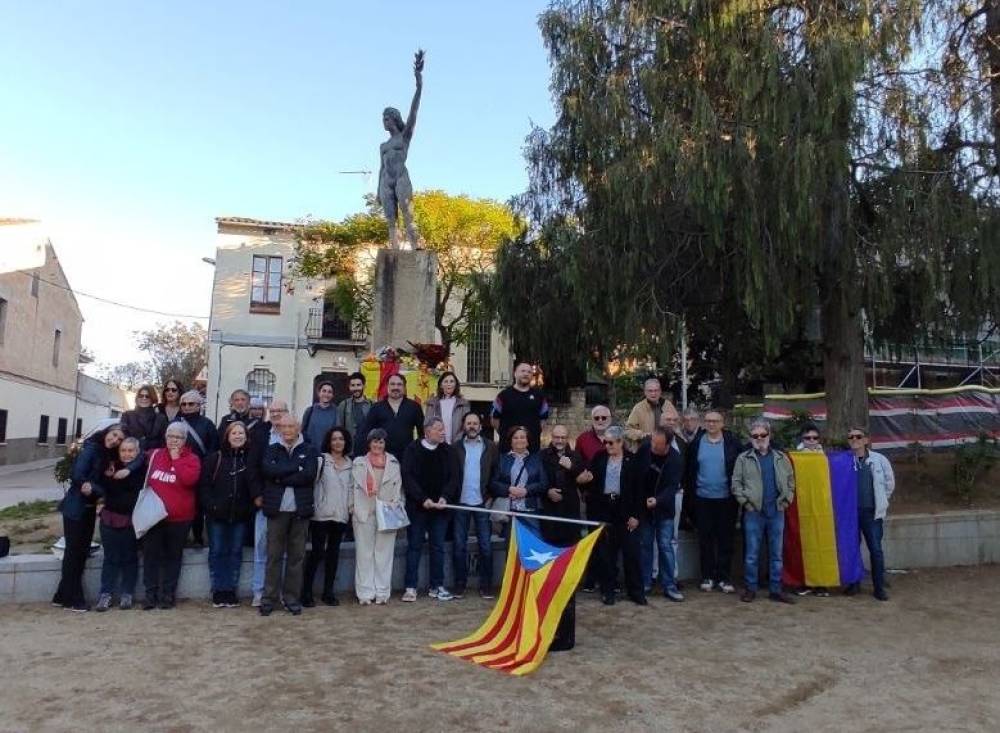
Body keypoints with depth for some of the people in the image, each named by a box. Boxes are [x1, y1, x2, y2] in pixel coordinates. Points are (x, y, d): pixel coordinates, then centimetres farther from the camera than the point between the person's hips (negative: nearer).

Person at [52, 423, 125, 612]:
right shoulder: (91, 449, -12)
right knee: (73, 552, 0)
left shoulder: (108, 455, 9)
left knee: (82, 552, 12)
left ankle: (63, 596, 23)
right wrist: (98, 489, -17)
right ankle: (72, 599, 9)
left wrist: (93, 489, -15)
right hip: (75, 508, -8)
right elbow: (77, 476, -21)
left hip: (89, 508, 8)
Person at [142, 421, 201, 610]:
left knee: (173, 555, 7)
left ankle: (168, 594, 15)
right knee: (151, 554, 3)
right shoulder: (154, 454, 7)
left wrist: (176, 458, -15)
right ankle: (151, 594, 10)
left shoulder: (192, 458, -3)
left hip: (179, 517, -3)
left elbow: (189, 479, -21)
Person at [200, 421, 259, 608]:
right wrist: (211, 505, -11)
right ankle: (219, 592, 13)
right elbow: (204, 484, -3)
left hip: (240, 514, 1)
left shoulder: (251, 458, 2)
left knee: (235, 552, 7)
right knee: (217, 552, 5)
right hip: (217, 514, -1)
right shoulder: (214, 458, -1)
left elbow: (255, 482, 0)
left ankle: (231, 591, 15)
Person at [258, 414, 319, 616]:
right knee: (274, 555, 3)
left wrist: (281, 478, -11)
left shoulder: (310, 451, 6)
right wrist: (296, 467, -12)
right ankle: (269, 599, 12)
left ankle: (292, 599, 14)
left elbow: (309, 475, -11)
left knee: (296, 556, 5)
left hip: (300, 510, 0)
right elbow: (268, 470, -10)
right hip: (276, 509, 0)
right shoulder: (272, 450, 10)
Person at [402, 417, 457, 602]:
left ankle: (437, 586, 17)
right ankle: (411, 587, 10)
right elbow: (407, 477, -10)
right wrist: (423, 499, -18)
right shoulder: (413, 449, -4)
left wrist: (445, 497, -14)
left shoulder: (446, 451, 5)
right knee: (414, 546, 4)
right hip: (417, 506, -3)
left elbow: (451, 477, 3)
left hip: (440, 506, 3)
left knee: (438, 547, 8)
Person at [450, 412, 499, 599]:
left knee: (485, 546, 3)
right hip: (461, 503, 1)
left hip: (482, 502, 0)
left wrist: (492, 496, -6)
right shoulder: (455, 447, 3)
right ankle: (460, 584, 17)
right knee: (459, 545, 7)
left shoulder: (490, 447, 3)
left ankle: (486, 585, 14)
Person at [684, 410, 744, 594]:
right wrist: (689, 490, 2)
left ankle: (723, 578, 15)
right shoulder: (695, 443, 1)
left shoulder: (733, 443, -3)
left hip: (726, 499, -1)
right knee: (705, 539, 8)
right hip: (702, 499, 1)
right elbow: (688, 469, 6)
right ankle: (707, 577, 18)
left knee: (725, 539, 6)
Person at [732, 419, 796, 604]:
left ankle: (775, 589, 18)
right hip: (753, 512, -2)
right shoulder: (743, 458, 2)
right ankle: (750, 589, 13)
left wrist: (786, 499, 2)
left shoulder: (782, 458, 10)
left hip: (777, 512, 3)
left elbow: (791, 481, 14)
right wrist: (745, 500, -8)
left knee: (776, 554, 9)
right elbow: (736, 483, 0)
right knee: (751, 554, 3)